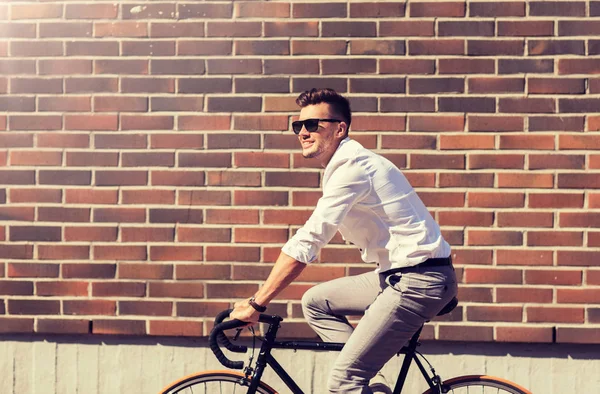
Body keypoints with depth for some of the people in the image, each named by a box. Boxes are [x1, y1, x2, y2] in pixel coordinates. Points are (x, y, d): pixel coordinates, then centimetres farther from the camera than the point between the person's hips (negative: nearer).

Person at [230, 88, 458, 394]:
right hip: (398, 274, 10)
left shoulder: (352, 167, -17)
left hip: (420, 279, -10)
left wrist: (257, 304, -17)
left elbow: (307, 242, -21)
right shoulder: (344, 165, 14)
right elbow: (312, 238, 17)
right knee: (315, 302, 12)